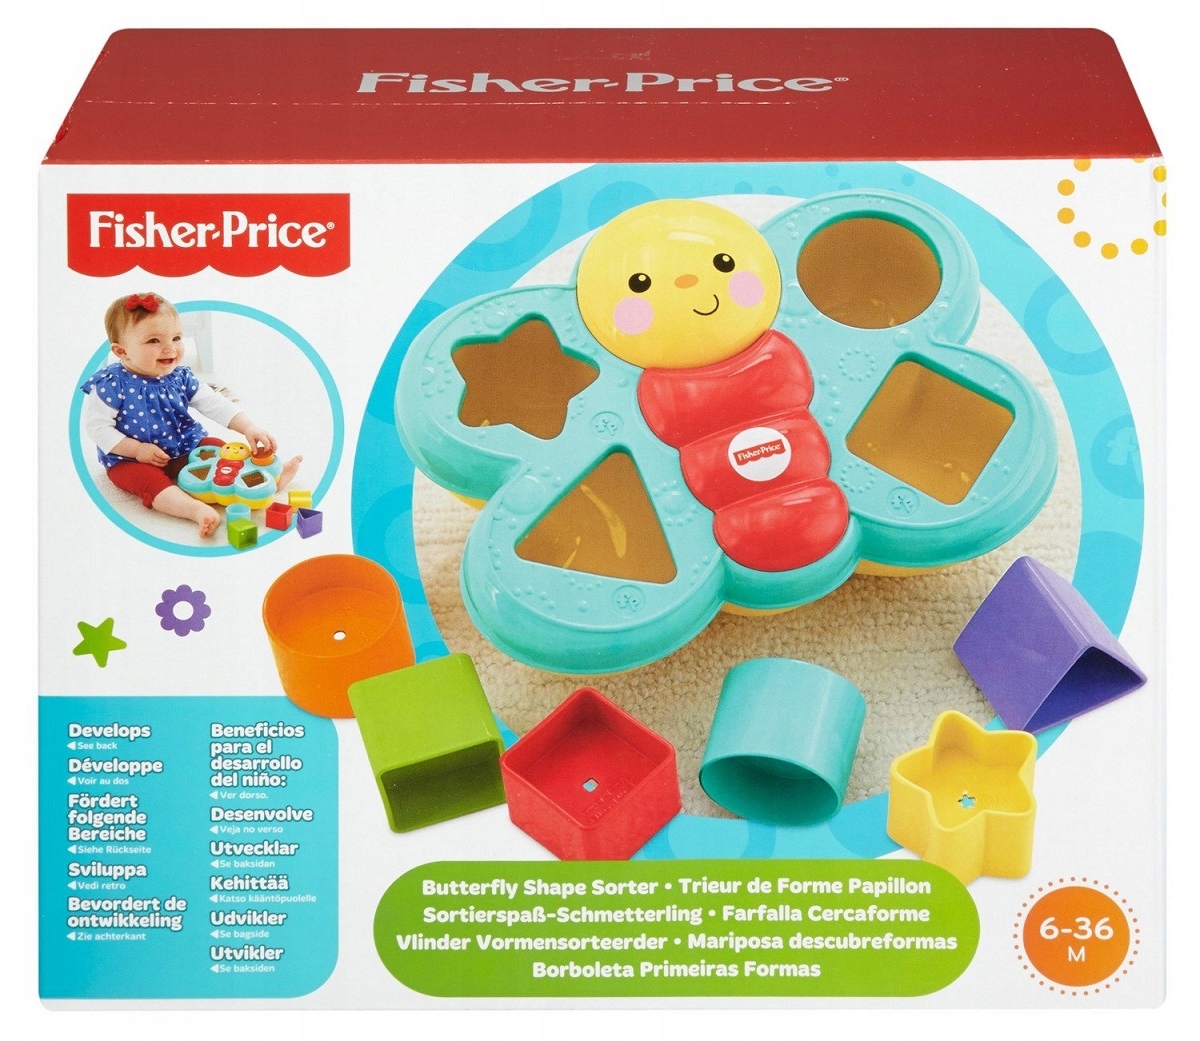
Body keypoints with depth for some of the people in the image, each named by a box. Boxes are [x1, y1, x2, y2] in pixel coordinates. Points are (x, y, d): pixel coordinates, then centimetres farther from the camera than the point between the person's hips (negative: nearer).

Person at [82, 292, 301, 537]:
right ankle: (199, 510, -57)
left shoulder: (181, 377, -2)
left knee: (217, 449, -7)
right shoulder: (111, 385, -17)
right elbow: (97, 426, -14)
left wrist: (248, 427, -17)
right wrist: (137, 449, -22)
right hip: (132, 459, -6)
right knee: (148, 479, -33)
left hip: (184, 450, 6)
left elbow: (214, 404, -3)